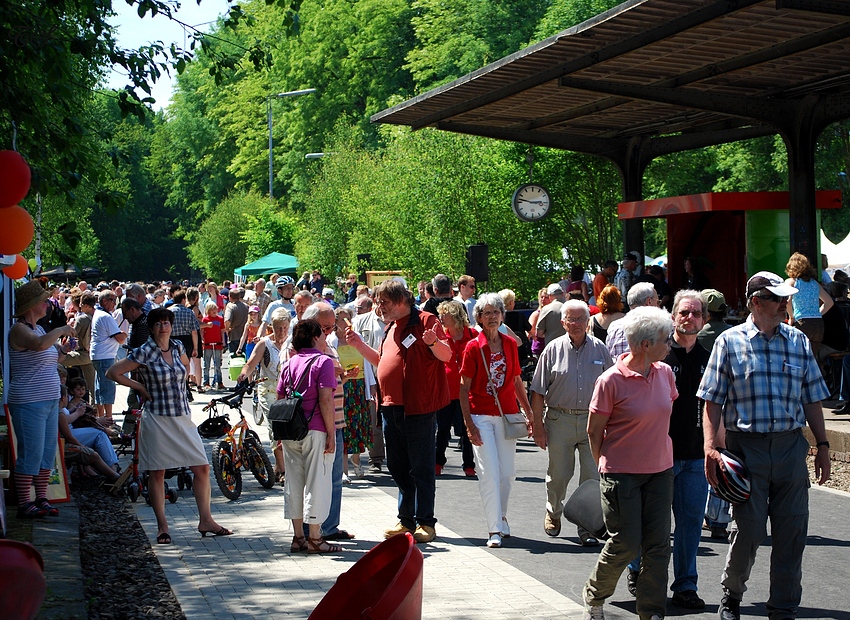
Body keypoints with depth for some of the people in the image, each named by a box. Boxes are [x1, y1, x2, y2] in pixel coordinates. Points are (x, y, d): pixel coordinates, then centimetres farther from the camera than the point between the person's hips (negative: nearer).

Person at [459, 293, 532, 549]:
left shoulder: (510, 344, 6)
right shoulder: (473, 347, -5)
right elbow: (464, 388, -4)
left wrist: (530, 412, 13)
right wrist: (469, 424, -11)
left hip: (507, 414, 4)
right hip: (481, 416, -4)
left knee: (507, 472, 7)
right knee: (489, 473, -6)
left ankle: (501, 517, 29)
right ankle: (495, 530, -2)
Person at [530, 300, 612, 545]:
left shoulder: (600, 349, 4)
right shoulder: (554, 349, 0)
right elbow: (538, 391, 2)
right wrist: (537, 425, -3)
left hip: (593, 421, 1)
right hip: (559, 420, 0)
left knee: (592, 478, -3)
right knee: (558, 474, 10)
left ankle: (587, 527, 6)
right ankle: (553, 513, 37)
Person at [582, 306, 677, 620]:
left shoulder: (665, 373, 2)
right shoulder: (611, 381, -16)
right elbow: (594, 431, -6)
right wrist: (606, 465, 2)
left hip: (660, 470, 5)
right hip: (622, 474, -5)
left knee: (658, 544, 4)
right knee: (625, 544, -1)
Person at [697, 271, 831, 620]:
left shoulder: (798, 342, 11)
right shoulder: (730, 342, 2)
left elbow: (811, 399, 14)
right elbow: (713, 400, -1)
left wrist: (822, 445, 9)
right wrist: (710, 447, -9)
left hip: (791, 445, 3)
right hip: (746, 445, -3)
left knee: (792, 532, 4)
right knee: (748, 529, -1)